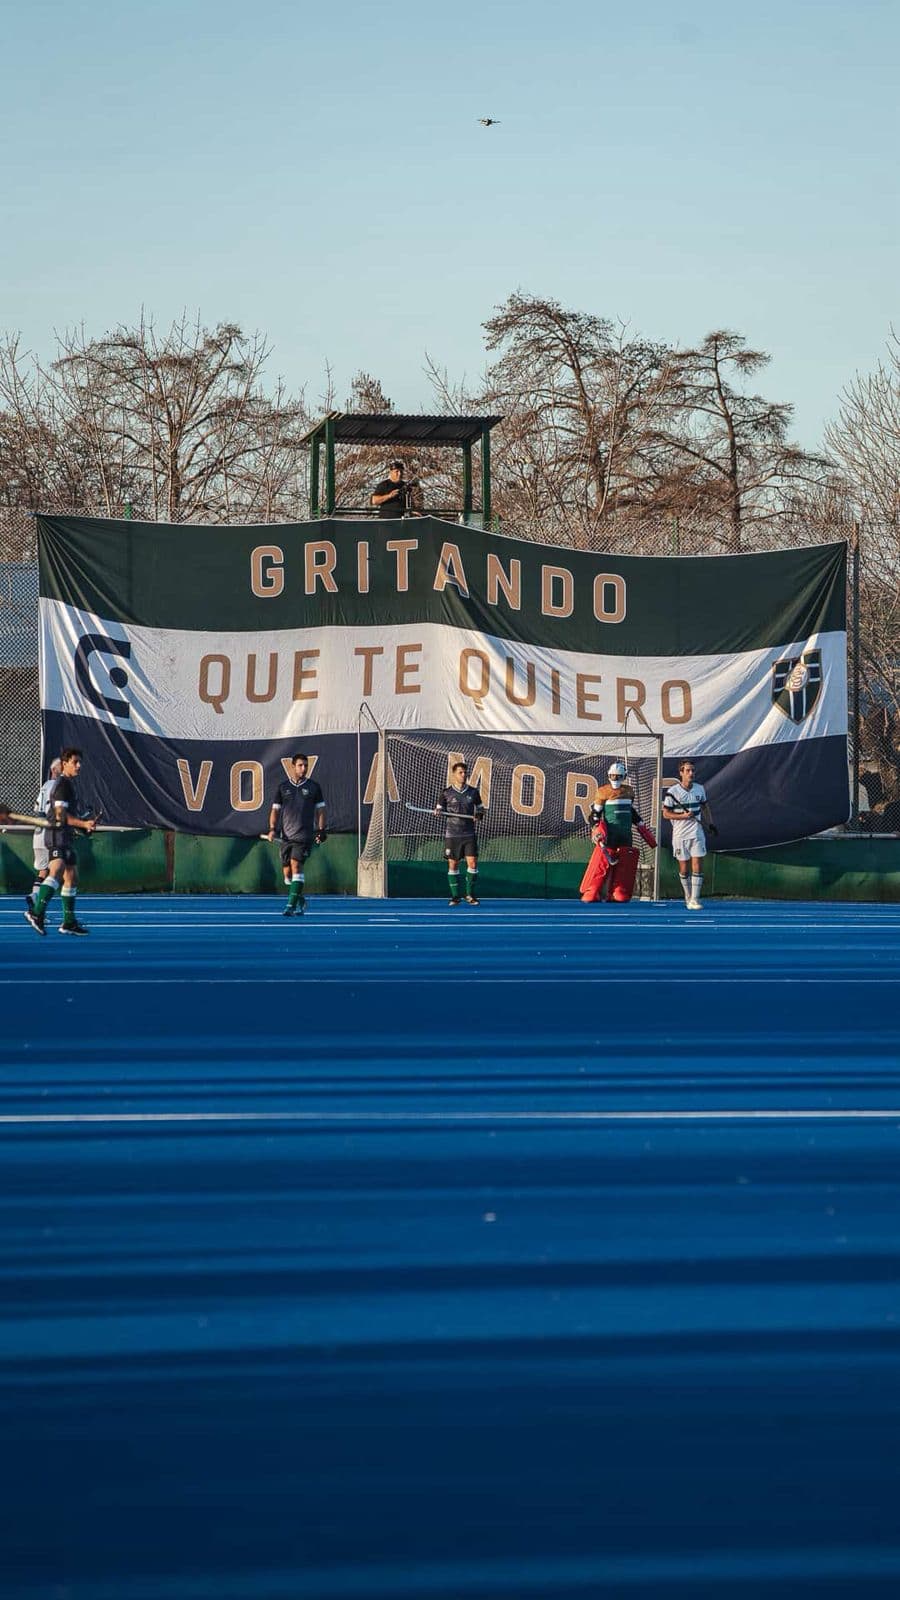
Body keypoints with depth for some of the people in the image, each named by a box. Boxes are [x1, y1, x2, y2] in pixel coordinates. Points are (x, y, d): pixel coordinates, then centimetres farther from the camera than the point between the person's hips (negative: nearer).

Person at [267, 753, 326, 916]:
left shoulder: (313, 786, 5)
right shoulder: (283, 786, 8)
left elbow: (320, 810, 9)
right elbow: (275, 809, 11)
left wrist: (321, 830, 0)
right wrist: (272, 828, -3)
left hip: (305, 835, -3)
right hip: (286, 835, 3)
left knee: (296, 865, -19)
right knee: (287, 872, 5)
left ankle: (291, 905, -21)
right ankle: (301, 901, 26)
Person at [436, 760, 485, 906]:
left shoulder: (474, 792, 6)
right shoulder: (446, 793, 2)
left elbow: (480, 809, 15)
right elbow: (439, 809, 9)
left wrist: (479, 815, -6)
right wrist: (437, 812, -14)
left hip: (469, 834, 1)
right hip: (451, 834, -1)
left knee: (472, 862, -7)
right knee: (453, 864, 1)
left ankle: (470, 895, 4)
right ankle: (455, 896, 9)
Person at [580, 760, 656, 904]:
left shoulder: (629, 791, 13)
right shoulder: (603, 792, -2)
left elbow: (633, 813, 25)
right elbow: (595, 814, -1)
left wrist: (645, 831, 23)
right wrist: (597, 831, -14)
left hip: (625, 838, 5)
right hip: (608, 837, -5)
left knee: (624, 868, 1)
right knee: (600, 866, -9)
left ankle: (619, 895, 6)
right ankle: (590, 895, -6)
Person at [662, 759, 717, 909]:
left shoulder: (700, 789, 4)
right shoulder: (672, 791, -8)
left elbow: (705, 807, 20)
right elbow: (665, 813, -5)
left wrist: (710, 823, 13)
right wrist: (683, 816, -17)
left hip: (696, 833, 2)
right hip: (680, 835, -2)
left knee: (697, 866, -8)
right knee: (683, 868, 6)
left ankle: (695, 900, -8)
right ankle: (687, 896, 24)